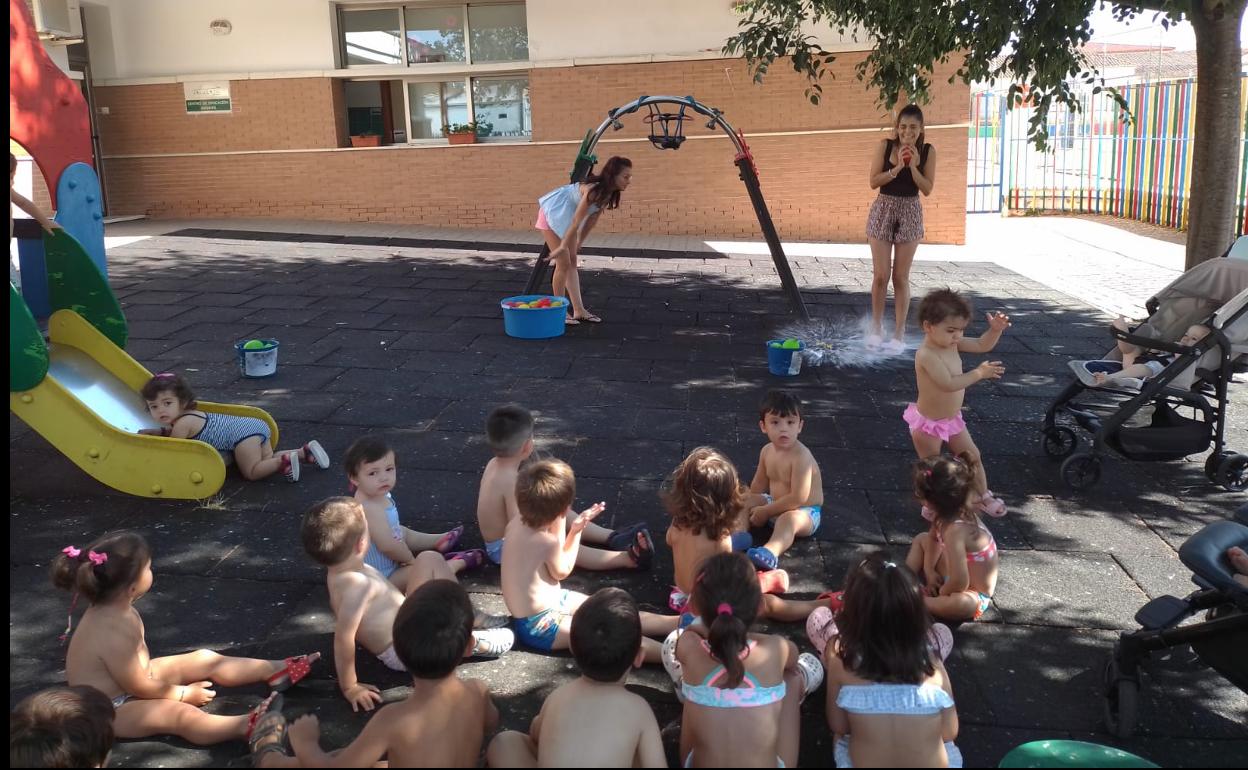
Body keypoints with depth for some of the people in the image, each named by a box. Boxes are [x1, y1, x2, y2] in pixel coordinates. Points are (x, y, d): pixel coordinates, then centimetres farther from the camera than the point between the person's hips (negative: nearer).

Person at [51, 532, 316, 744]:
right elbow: (140, 688, -24)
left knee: (206, 660, 4)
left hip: (128, 681, 10)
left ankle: (276, 670, 8)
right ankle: (248, 726, -50)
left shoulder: (114, 610, -6)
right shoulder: (113, 632, -35)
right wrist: (184, 693, -12)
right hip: (107, 708, -10)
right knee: (181, 714, -31)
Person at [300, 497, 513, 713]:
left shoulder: (339, 570, -4)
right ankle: (475, 642, -6)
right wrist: (350, 687, -30)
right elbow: (343, 637, -36)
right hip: (402, 649, -10)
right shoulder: (357, 585, -34)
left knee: (430, 558, 8)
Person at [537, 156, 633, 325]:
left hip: (566, 215, 9)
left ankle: (579, 310, 13)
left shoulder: (609, 193, -7)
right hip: (553, 212, -9)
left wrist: (578, 244, 9)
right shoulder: (593, 190, -32)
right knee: (563, 263, -9)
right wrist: (562, 247, -27)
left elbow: (592, 220, 3)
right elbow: (576, 222, -30)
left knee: (572, 263, 9)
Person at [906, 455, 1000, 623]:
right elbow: (933, 538, 11)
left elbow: (959, 583, -39)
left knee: (959, 604, -43)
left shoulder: (955, 531, -36)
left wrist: (940, 594, -19)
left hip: (972, 594, -9)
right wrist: (928, 570, 0)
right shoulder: (954, 512, -11)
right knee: (921, 539, 15)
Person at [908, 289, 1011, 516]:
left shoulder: (952, 343, -4)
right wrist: (979, 373, -31)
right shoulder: (927, 354, -30)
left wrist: (995, 330, -14)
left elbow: (982, 346, 4)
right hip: (928, 424, -8)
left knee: (973, 457, 19)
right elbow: (949, 384, -36)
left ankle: (983, 496, 38)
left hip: (952, 419, 9)